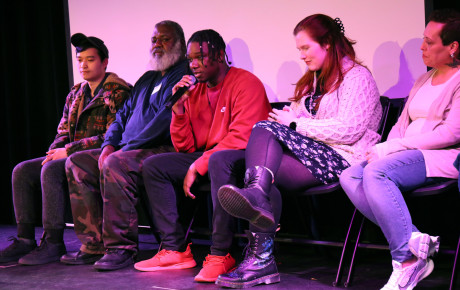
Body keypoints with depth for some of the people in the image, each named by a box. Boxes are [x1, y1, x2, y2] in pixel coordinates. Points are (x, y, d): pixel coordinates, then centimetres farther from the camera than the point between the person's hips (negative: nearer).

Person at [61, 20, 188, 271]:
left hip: (163, 149, -10)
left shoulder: (185, 75, -4)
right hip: (129, 150, 10)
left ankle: (121, 248, -28)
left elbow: (166, 118, -17)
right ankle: (94, 245, -9)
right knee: (77, 162, -4)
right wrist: (109, 145, 4)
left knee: (114, 164, -35)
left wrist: (126, 149, -19)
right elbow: (123, 115, 25)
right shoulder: (146, 80, 26)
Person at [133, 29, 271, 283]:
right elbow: (185, 148, 10)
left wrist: (198, 166, -20)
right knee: (153, 166, -4)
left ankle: (220, 255, -34)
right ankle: (175, 249, -11)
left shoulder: (246, 83, -10)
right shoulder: (194, 92, 12)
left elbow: (241, 138, -20)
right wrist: (179, 108, -4)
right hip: (205, 156, 8)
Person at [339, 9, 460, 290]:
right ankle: (415, 239, -28)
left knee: (376, 172, -32)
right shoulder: (422, 82, 24)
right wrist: (383, 150, -2)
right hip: (409, 157, 8)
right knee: (350, 177, -18)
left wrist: (391, 148, -14)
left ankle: (407, 260, -30)